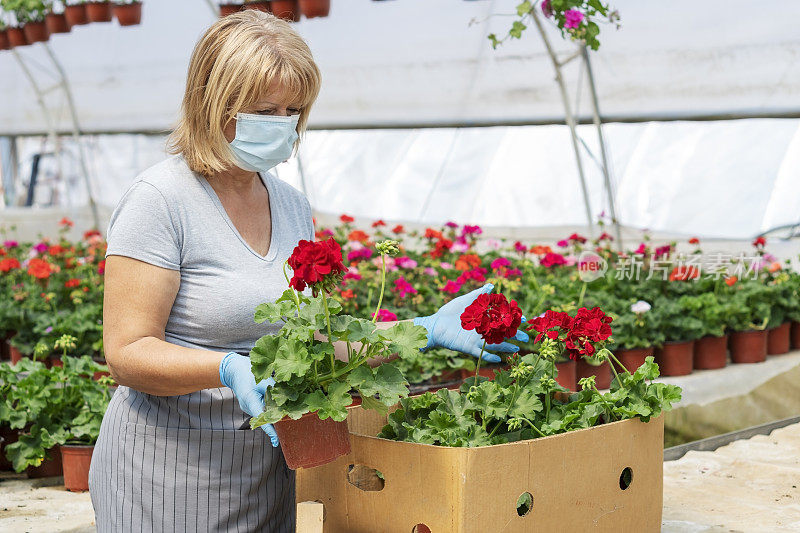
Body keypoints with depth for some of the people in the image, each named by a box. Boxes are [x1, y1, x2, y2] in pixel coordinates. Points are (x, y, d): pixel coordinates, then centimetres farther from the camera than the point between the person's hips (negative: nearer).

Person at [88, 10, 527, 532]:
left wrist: (427, 331, -3)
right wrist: (229, 369, -32)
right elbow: (128, 354, -16)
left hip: (269, 465, 6)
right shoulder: (161, 199, -13)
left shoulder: (293, 206, 8)